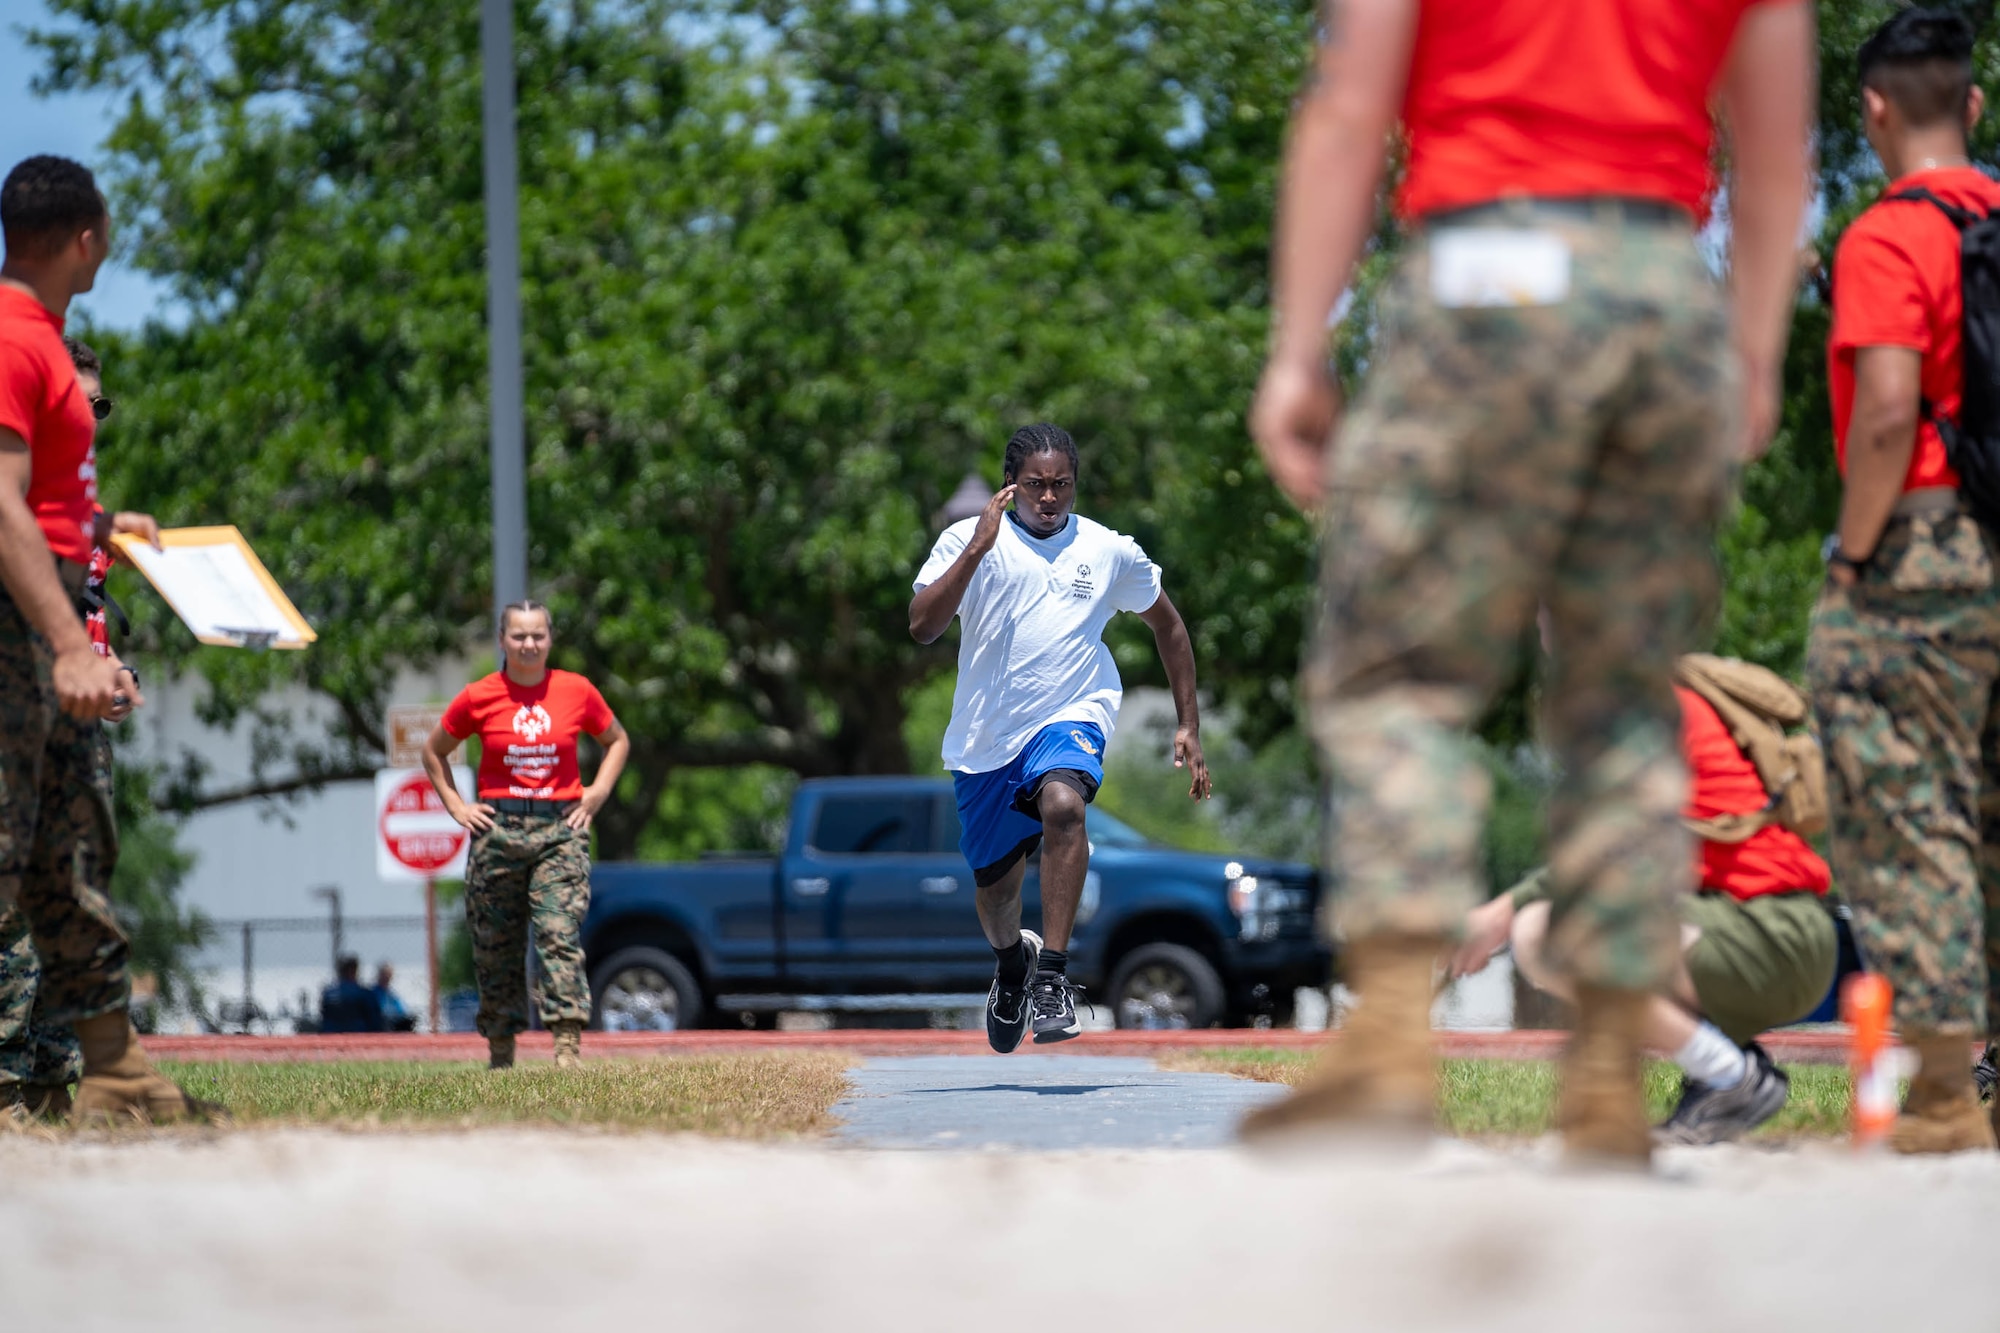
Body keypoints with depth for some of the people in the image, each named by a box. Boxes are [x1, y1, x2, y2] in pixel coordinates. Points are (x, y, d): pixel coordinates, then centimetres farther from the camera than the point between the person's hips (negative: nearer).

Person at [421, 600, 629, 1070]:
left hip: (560, 828, -1)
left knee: (560, 934, -15)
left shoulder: (578, 692, 3)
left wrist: (598, 792, 6)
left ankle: (568, 1044, -21)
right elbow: (434, 752, 16)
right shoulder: (478, 697, 2)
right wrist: (456, 806, 6)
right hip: (498, 828, 1)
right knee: (496, 947, 5)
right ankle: (500, 1049, 18)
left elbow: (617, 741, 20)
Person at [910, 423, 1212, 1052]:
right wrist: (978, 549, -24)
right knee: (994, 888, 10)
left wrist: (1188, 725, 15)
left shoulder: (1109, 551, 3)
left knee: (1062, 802, -35)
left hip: (1070, 719, -2)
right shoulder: (967, 540, -2)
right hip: (985, 740, 2)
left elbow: (1166, 622, 18)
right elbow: (922, 626, -15)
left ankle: (1052, 976, -32)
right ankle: (1011, 963, 48)